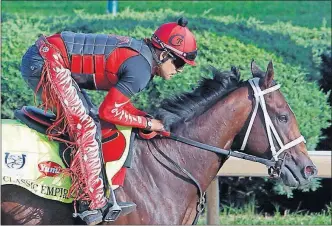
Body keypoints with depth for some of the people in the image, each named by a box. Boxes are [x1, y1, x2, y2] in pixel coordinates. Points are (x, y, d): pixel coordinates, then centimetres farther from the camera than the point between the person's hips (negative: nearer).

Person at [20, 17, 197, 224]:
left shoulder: (140, 54, 13)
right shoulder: (141, 70, -16)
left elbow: (119, 101, 21)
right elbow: (109, 112, -12)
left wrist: (149, 119, 9)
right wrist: (147, 123, 0)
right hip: (47, 63, -11)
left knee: (86, 120, 15)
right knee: (87, 127, -11)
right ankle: (94, 204, -11)